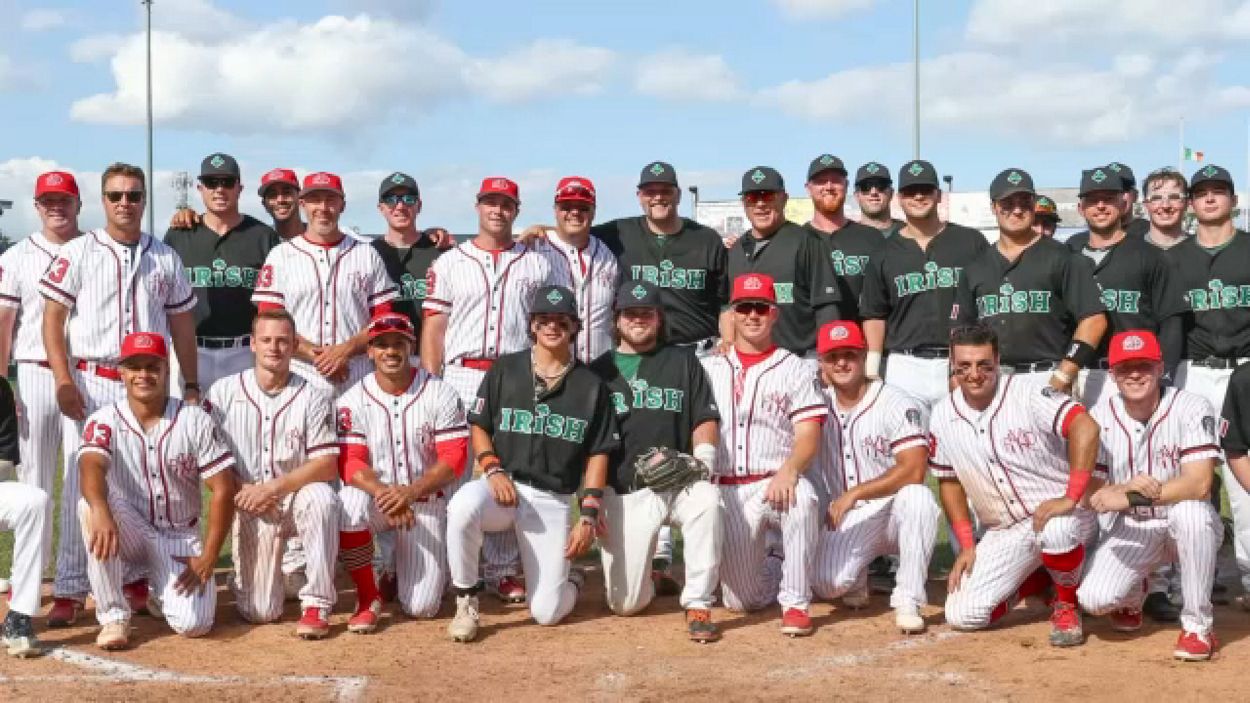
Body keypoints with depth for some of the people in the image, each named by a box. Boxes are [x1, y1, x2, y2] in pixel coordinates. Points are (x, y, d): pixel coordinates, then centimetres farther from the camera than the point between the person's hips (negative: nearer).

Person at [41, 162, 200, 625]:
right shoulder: (77, 253, 1)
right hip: (89, 384, -3)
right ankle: (70, 592, 0)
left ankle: (135, 580, 20)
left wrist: (191, 386, 9)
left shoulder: (166, 258, 9)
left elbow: (181, 324, 13)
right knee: (81, 486, -4)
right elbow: (53, 318, -3)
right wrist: (63, 381, -13)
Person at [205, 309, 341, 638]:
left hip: (296, 498, 0)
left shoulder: (313, 398, -3)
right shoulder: (223, 392, 1)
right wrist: (242, 491, -15)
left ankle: (317, 604, -25)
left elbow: (327, 464, -11)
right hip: (247, 507, 1)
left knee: (322, 497, -37)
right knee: (260, 612, -8)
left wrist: (274, 487, -23)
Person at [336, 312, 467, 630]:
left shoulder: (441, 394, -8)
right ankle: (368, 597, -13)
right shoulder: (353, 400, -5)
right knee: (349, 505, -36)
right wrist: (383, 493, -33)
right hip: (375, 496, 1)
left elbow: (453, 460, -14)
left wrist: (410, 493, -30)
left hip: (425, 500, -1)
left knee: (421, 607, -10)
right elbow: (350, 464, -13)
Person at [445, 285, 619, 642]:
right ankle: (465, 603, -17)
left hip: (554, 500, 0)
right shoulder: (505, 369, 4)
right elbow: (479, 426, 8)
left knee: (546, 612, -8)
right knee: (463, 505, -38)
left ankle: (570, 580, 31)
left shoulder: (591, 384, 4)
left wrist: (588, 516, -4)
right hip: (504, 485, 0)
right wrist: (493, 469, -11)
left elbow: (598, 454, 4)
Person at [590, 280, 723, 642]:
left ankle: (698, 604, -26)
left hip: (677, 485, -1)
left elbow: (706, 419, 7)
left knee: (707, 498, -38)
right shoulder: (599, 370, 13)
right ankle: (647, 574, 32)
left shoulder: (683, 361, 12)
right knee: (625, 603, -5)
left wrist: (702, 456, -14)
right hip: (622, 492, 1)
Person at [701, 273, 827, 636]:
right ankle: (767, 568, 34)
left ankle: (796, 603, -25)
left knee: (802, 498, -39)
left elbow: (809, 435, -7)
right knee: (742, 600, -3)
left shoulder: (795, 369, 4)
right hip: (725, 490, 2)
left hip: (777, 483, -2)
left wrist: (789, 471, -26)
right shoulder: (709, 368, 13)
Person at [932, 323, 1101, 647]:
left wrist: (1071, 499, -33)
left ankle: (1067, 605, -7)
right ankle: (1040, 579, 17)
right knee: (962, 616, -10)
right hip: (1002, 534, 5)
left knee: (1054, 529, -42)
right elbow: (949, 482, 12)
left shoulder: (1027, 393, -15)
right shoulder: (942, 417, 1)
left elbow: (1085, 428, -28)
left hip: (1058, 513, -5)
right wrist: (966, 545, 5)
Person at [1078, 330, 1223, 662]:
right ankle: (1132, 596, 20)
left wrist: (1129, 497, -32)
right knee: (1093, 598, -21)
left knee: (1190, 510, -38)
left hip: (1192, 527, -2)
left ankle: (1198, 625, -19)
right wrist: (1127, 487, -28)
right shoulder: (1100, 416, -6)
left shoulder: (1192, 408, -16)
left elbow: (1199, 484, -27)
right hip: (1132, 529, 2)